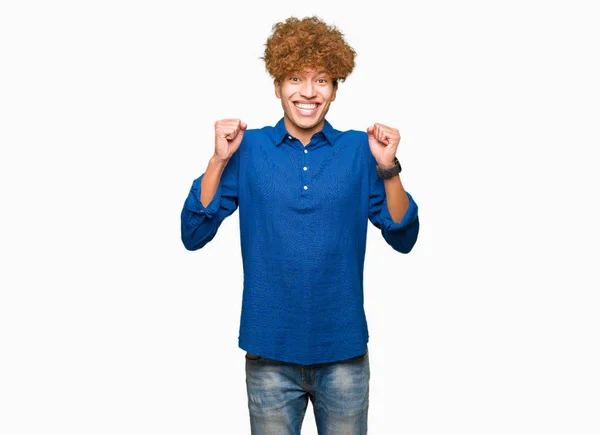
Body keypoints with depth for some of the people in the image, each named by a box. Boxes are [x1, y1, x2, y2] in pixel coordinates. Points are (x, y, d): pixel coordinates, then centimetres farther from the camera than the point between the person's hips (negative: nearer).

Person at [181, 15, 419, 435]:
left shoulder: (359, 149, -1)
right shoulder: (249, 148, -2)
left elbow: (403, 238, -2)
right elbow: (194, 235, -5)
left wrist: (388, 168, -15)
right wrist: (220, 159, -14)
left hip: (344, 353, 1)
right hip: (270, 354, 0)